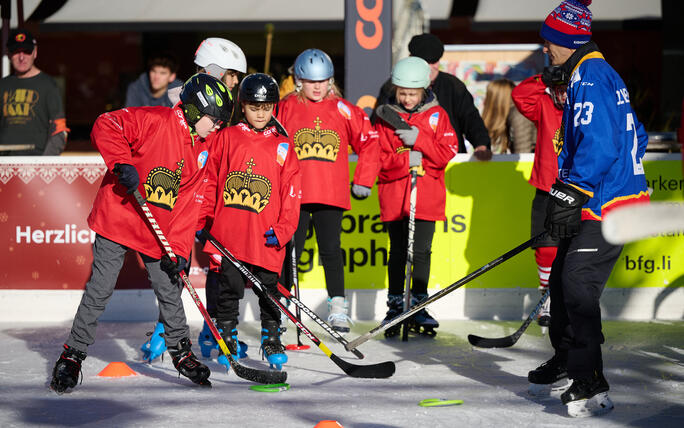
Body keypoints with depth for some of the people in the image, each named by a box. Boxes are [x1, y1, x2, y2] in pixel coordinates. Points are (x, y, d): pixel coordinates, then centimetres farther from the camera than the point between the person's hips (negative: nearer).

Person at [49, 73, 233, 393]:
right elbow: (106, 126, -21)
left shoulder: (200, 152, 9)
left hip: (159, 232, 6)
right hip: (117, 219, -6)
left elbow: (188, 204, 7)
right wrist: (122, 163, -31)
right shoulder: (155, 121, -13)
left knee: (169, 289, 8)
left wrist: (178, 248, -2)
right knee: (100, 289, -5)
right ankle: (73, 354, 6)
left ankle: (181, 351, 26)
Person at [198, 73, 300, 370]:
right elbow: (210, 181, 9)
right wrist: (202, 221, 5)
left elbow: (291, 192, 4)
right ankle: (226, 340, 17)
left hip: (266, 237, 0)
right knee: (229, 289, 5)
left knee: (269, 291, 6)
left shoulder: (283, 147, 5)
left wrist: (281, 230, -6)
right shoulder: (226, 138, 5)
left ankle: (271, 340, 19)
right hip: (229, 233, 0)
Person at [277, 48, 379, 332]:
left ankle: (338, 309, 4)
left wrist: (363, 181, 9)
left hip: (332, 194, 0)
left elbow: (369, 142, 11)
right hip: (294, 193, 0)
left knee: (331, 250, -2)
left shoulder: (343, 110, 4)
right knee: (291, 250, 3)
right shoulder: (285, 109, 3)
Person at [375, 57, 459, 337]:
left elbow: (447, 152, -4)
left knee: (421, 252, -1)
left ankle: (418, 307, 10)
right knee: (398, 253, 4)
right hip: (394, 196, 0)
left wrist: (419, 140, -16)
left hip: (427, 196, 0)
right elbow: (380, 159, -2)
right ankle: (395, 307, 13)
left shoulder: (436, 115, 4)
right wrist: (407, 161, -17)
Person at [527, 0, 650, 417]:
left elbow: (599, 145, -25)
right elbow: (635, 136, 27)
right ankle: (567, 358, 37)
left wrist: (570, 196, -25)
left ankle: (590, 385, -21)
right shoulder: (598, 74, 19)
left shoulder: (590, 78, -14)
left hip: (608, 206, -11)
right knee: (563, 276, 19)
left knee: (578, 284, -18)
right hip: (603, 200, 11)